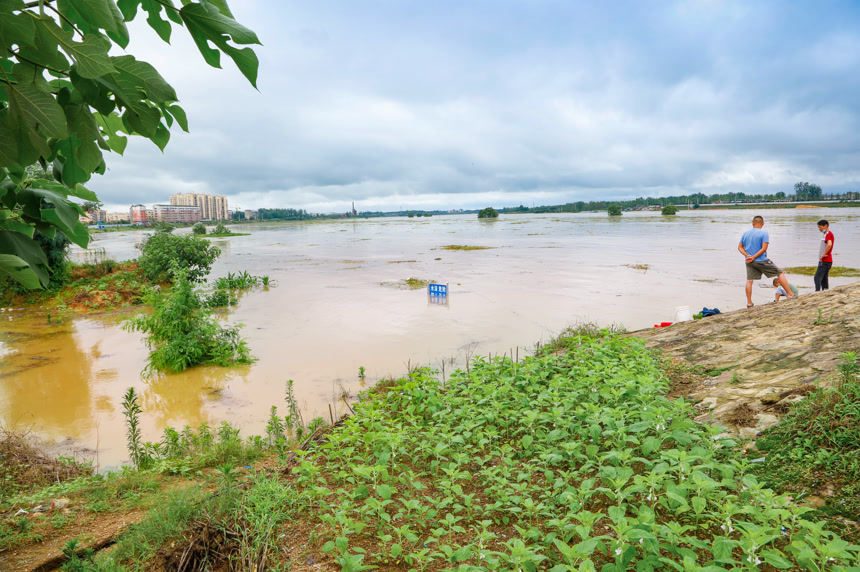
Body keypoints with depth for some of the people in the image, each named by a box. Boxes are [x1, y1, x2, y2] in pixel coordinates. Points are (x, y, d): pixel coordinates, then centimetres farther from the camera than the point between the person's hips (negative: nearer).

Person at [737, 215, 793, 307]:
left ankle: (749, 303, 5)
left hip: (750, 262, 4)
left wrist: (747, 255, -6)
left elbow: (740, 247, 6)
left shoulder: (745, 233, 6)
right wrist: (753, 257, -13)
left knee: (749, 281, 6)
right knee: (780, 274, 10)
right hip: (762, 261, -4)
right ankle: (789, 294, 10)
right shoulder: (764, 233, -8)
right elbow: (764, 248, -16)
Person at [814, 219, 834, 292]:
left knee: (817, 278, -15)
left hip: (825, 261, -10)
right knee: (824, 278, 12)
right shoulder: (825, 234, 19)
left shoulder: (828, 234, -13)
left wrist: (823, 255, -23)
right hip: (824, 261, 10)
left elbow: (829, 244, -31)